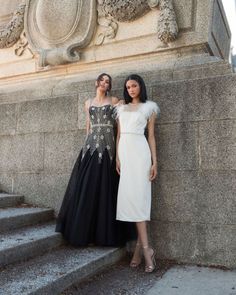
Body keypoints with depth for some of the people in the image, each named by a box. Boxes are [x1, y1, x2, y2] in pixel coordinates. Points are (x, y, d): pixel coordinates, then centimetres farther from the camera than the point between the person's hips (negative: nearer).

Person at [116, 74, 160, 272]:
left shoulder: (148, 107, 10)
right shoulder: (121, 109, 20)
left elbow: (151, 136, 5)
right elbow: (118, 135, 15)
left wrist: (154, 161, -3)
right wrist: (117, 157, 3)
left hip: (139, 151, -4)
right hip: (124, 152, 4)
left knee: (136, 196, -13)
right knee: (129, 196, -3)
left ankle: (140, 247, -7)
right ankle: (145, 248, 1)